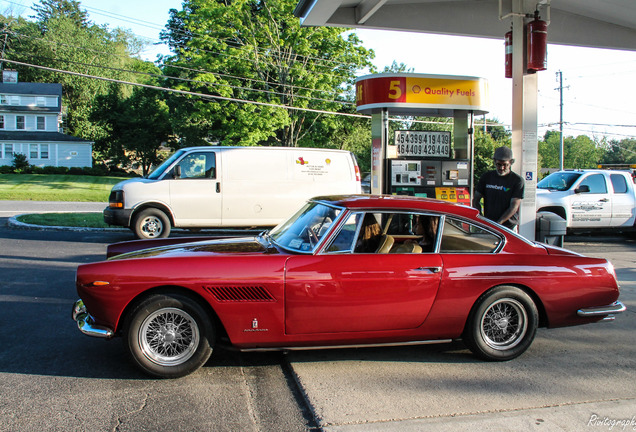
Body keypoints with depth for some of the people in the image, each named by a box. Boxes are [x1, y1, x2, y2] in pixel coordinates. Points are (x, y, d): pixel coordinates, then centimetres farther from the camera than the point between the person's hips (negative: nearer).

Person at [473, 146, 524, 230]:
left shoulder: (517, 180, 0)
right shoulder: (487, 177, 11)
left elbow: (514, 207, -7)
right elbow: (476, 200, 14)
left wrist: (498, 223, -17)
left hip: (508, 226, -2)